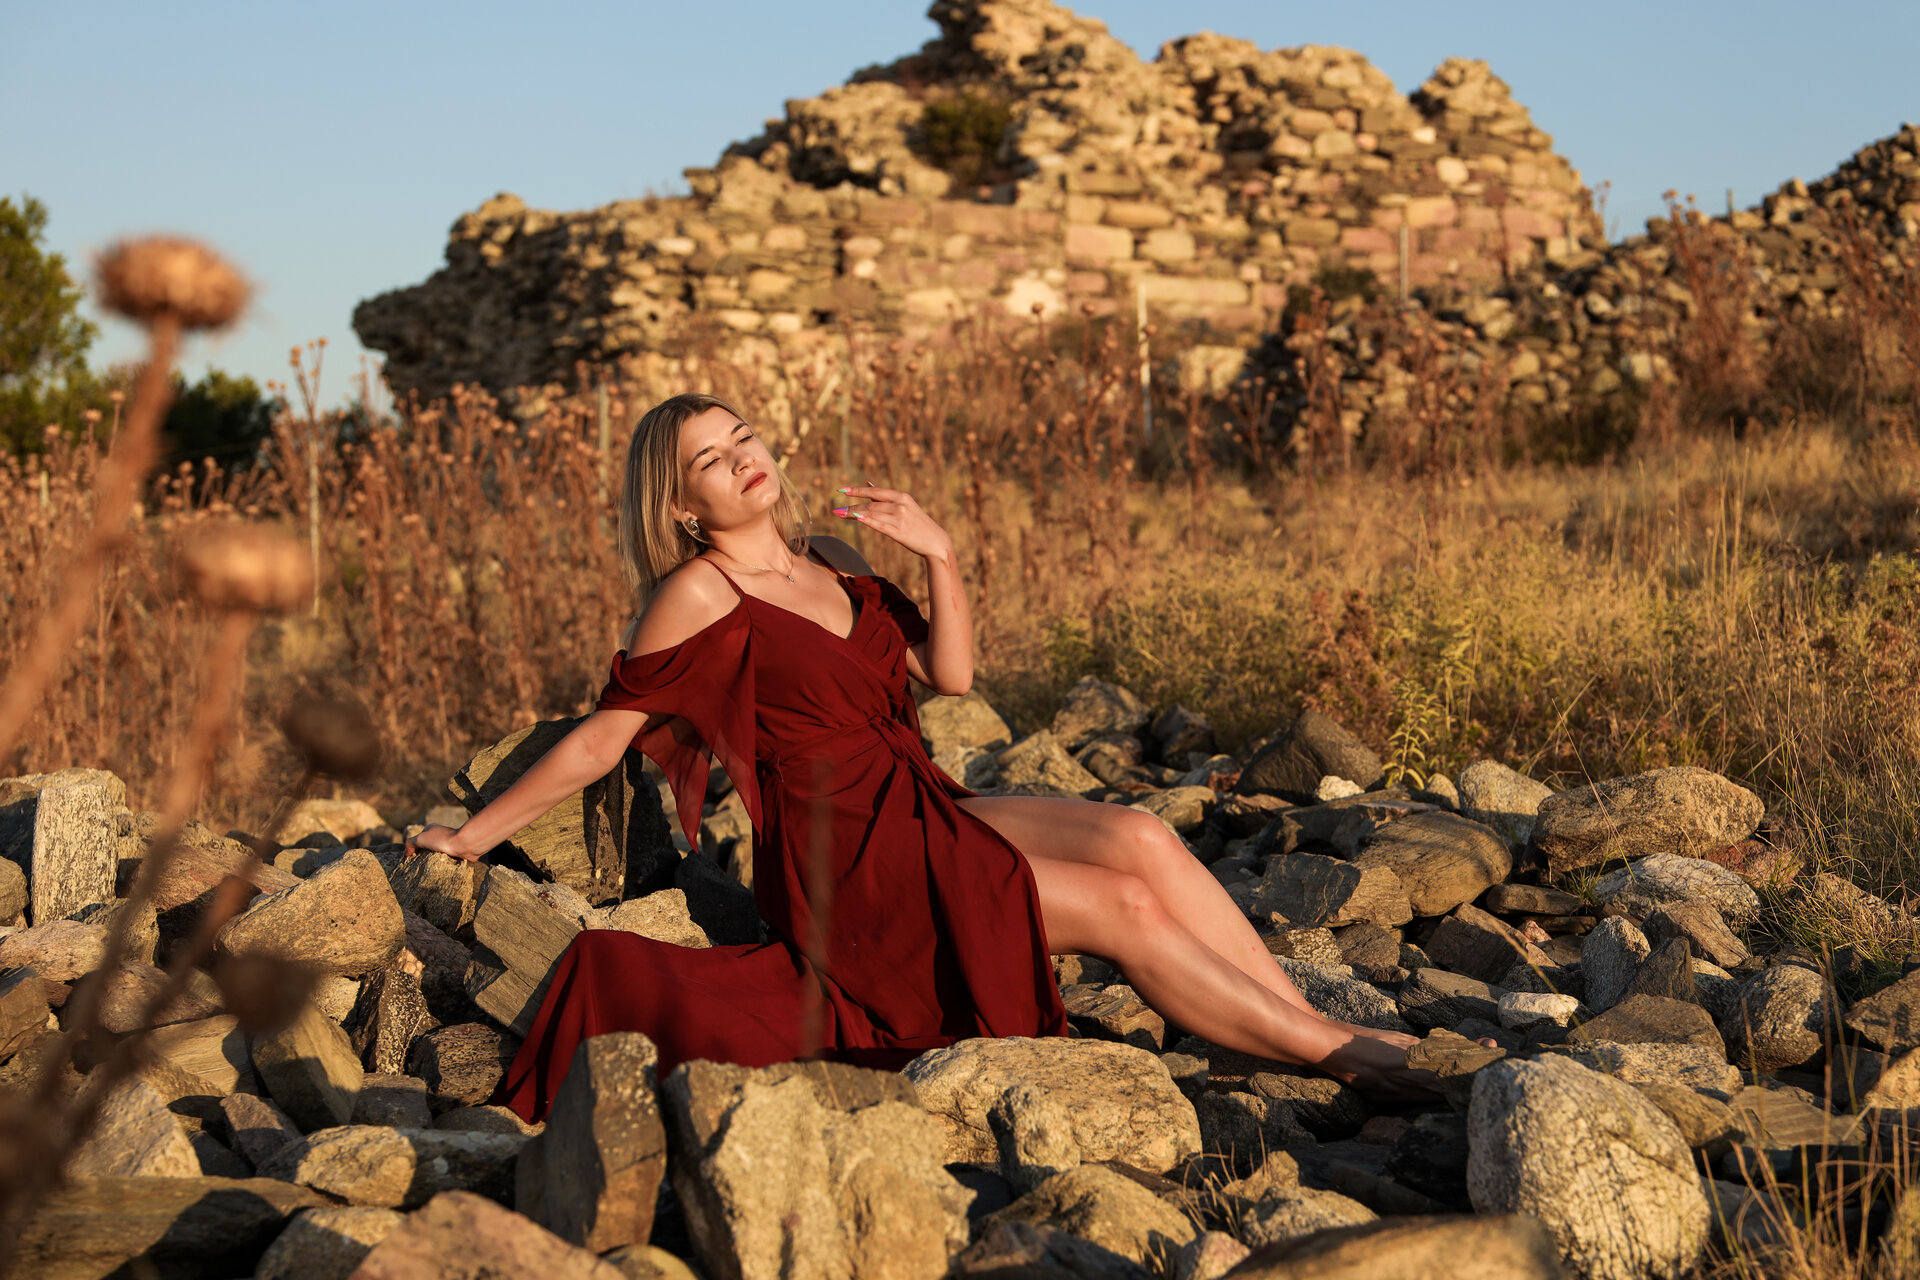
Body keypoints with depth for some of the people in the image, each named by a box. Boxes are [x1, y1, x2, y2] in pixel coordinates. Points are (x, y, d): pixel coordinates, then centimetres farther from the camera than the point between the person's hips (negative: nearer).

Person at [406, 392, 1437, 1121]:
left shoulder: (830, 560, 14)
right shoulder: (699, 595, -7)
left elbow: (949, 673, 10)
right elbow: (602, 738, -2)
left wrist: (938, 554, -3)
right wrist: (473, 836, -1)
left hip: (924, 811, 7)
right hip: (843, 864, -7)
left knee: (1140, 839, -17)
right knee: (1127, 906, -19)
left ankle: (1321, 1027, -17)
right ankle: (1336, 1054, -14)